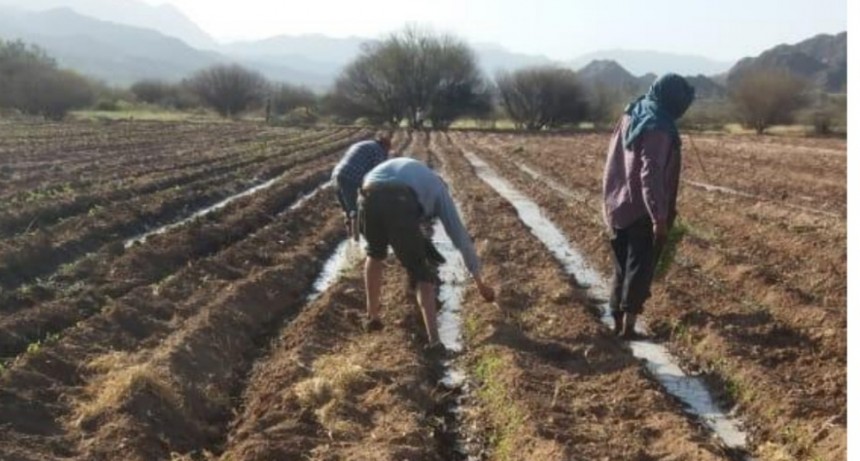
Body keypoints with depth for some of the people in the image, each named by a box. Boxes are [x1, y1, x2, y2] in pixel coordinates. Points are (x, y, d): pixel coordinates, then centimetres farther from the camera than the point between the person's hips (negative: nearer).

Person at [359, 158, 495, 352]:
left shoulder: (395, 168, 47)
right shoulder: (439, 189, 33)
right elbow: (460, 236, 33)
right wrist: (479, 281, 40)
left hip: (368, 200, 4)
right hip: (398, 206, -4)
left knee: (375, 252, 36)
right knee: (421, 274, 13)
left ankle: (372, 316, 41)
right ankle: (433, 340, -2)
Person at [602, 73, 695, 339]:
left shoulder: (630, 116, 6)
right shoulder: (657, 128, -19)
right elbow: (650, 175, -25)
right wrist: (660, 216, -23)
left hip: (619, 206, 8)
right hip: (642, 211, -8)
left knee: (623, 267, 16)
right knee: (640, 269, 3)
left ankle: (618, 321, 22)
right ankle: (628, 325, 5)